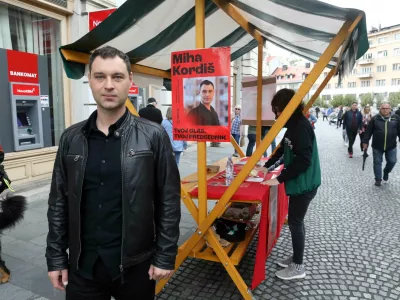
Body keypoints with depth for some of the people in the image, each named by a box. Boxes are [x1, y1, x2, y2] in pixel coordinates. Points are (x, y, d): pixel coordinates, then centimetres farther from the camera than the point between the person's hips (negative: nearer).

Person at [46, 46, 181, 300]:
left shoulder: (154, 136, -10)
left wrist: (166, 256, -7)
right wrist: (56, 257, 6)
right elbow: (59, 203, 5)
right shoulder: (71, 138, 0)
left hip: (135, 264, -2)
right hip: (82, 265, 3)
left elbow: (169, 201, -8)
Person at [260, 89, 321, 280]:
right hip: (299, 181, 9)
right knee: (295, 221, 17)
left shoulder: (301, 126, -21)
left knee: (295, 222, 1)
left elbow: (303, 159, -26)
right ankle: (296, 258, 32)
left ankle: (298, 267, 16)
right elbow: (283, 150, 19)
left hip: (304, 183, -9)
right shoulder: (294, 125, 11)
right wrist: (266, 166, 14)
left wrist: (279, 179, -21)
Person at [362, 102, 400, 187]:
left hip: (391, 146, 1)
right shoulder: (375, 119, -3)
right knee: (377, 163, 6)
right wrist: (365, 142, -3)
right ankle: (378, 179, 20)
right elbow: (368, 131, -1)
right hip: (377, 146, -1)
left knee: (392, 161, 7)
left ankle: (386, 173, 36)